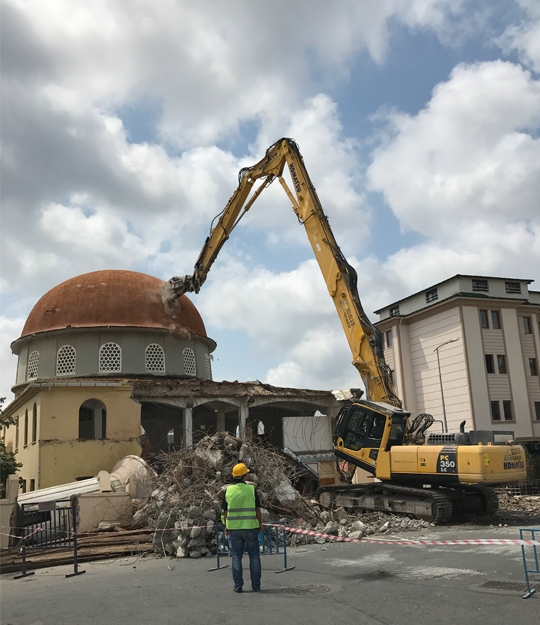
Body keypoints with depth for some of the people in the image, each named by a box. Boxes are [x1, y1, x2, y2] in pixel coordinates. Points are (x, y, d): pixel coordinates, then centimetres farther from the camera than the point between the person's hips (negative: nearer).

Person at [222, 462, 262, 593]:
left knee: (236, 557, 9)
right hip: (250, 527, -2)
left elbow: (225, 511, 3)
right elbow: (257, 509, -6)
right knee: (254, 557, 8)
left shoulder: (228, 490, -1)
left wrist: (226, 526, 12)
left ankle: (238, 586, 9)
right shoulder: (251, 489, -8)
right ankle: (256, 585, 10)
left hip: (234, 528, 2)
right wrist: (260, 524, 6)